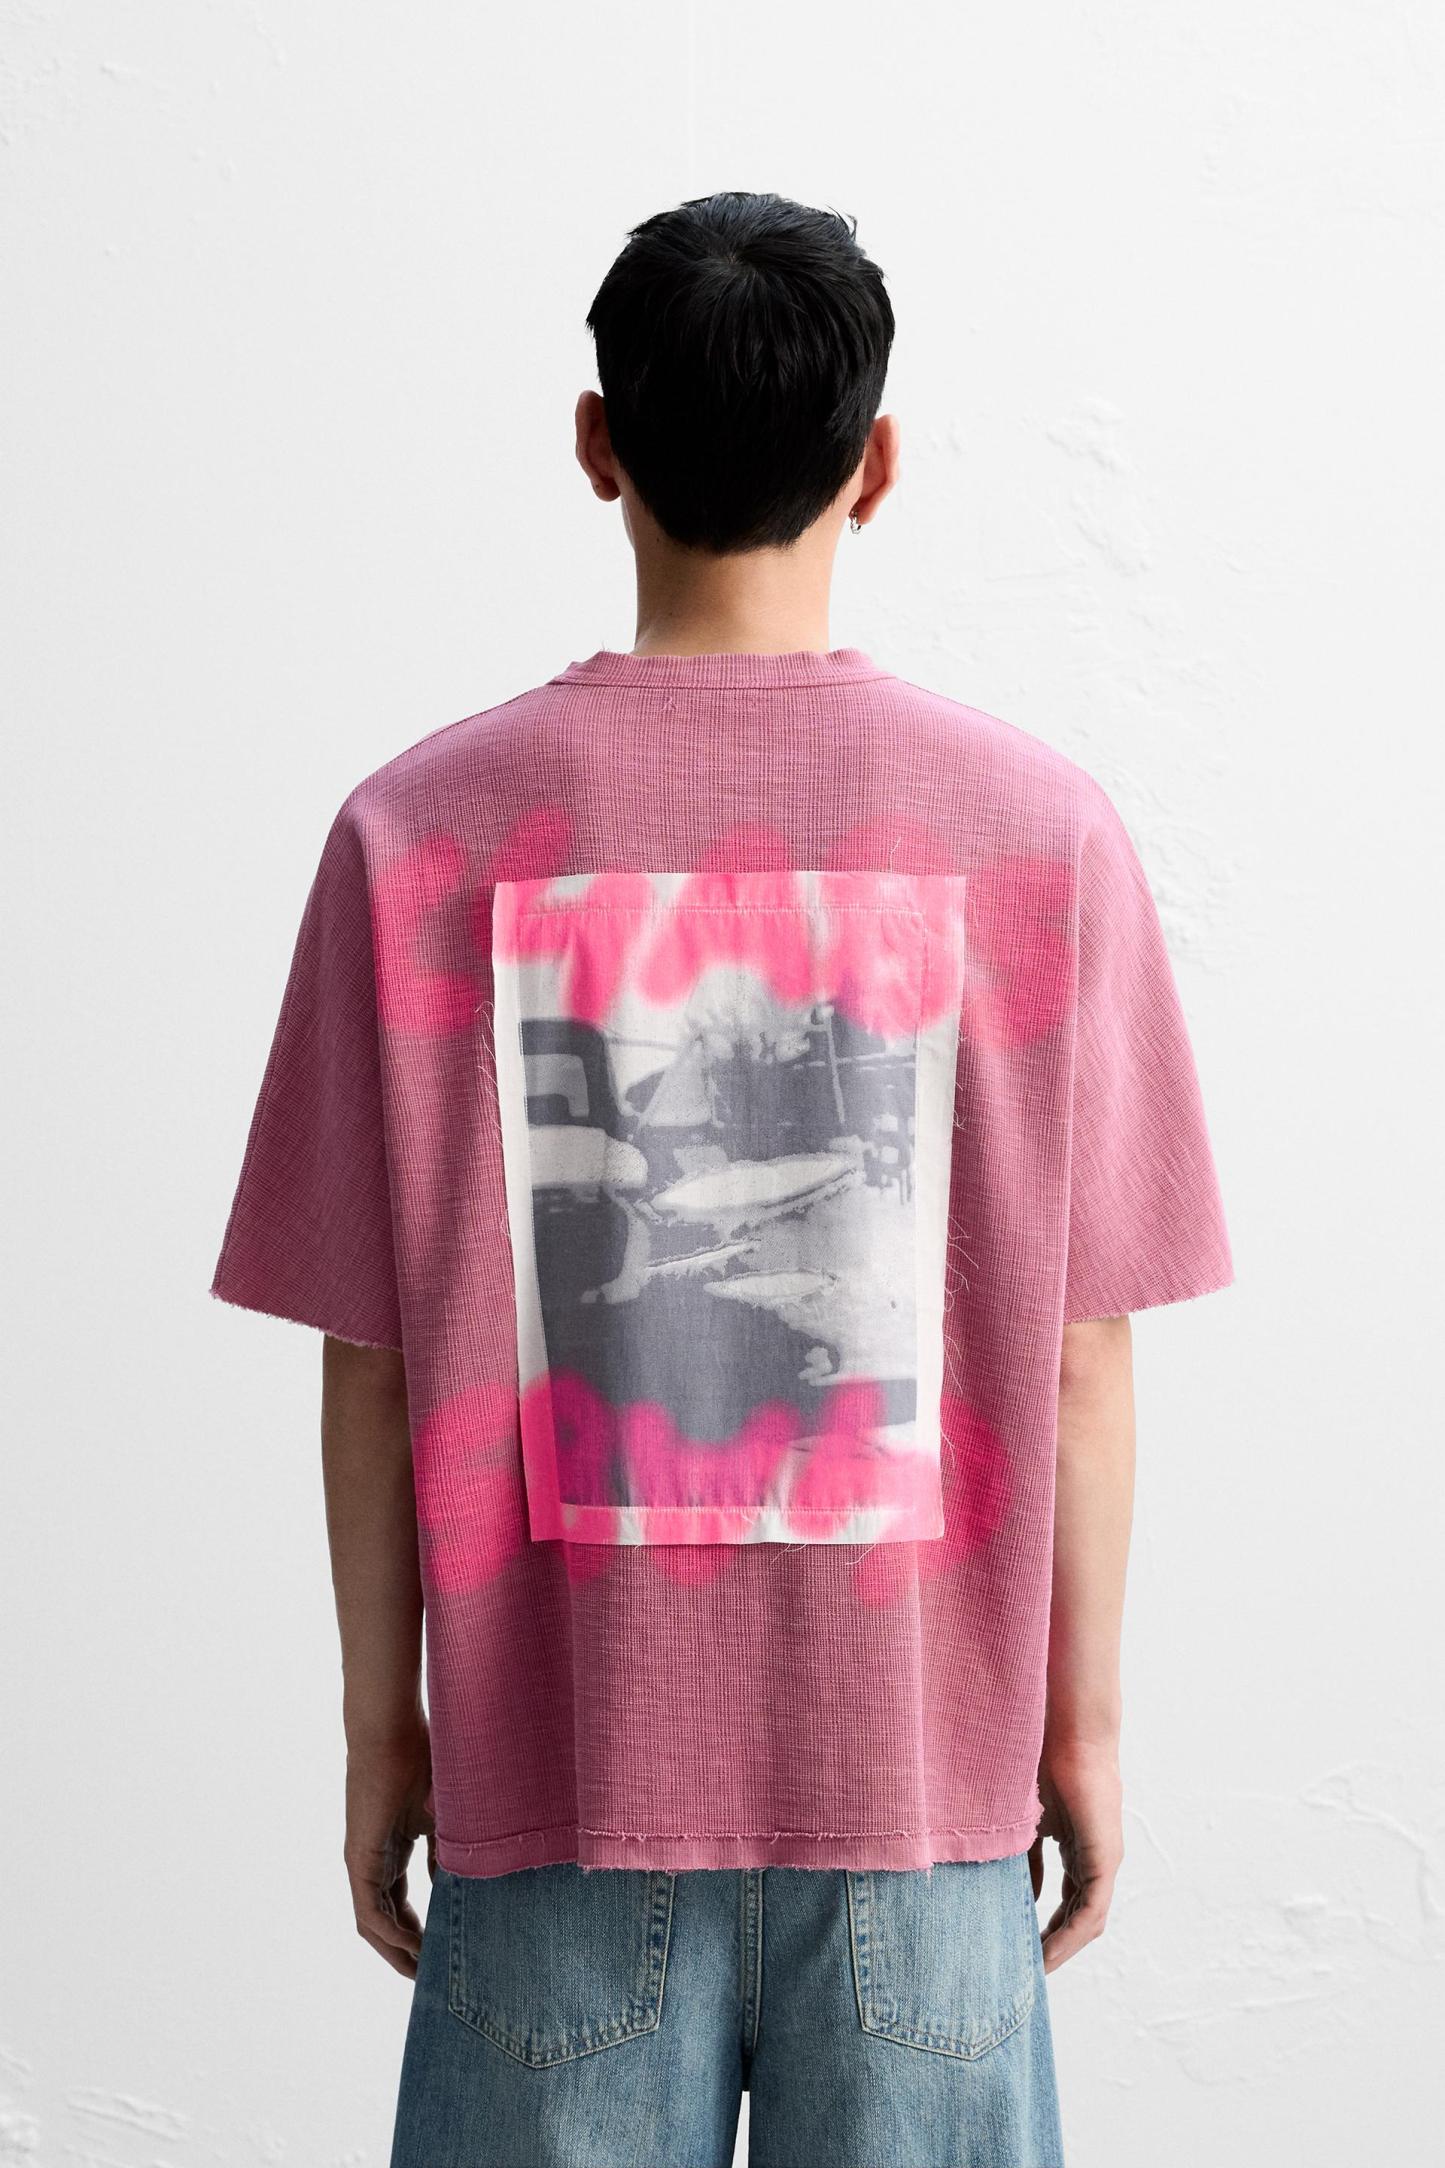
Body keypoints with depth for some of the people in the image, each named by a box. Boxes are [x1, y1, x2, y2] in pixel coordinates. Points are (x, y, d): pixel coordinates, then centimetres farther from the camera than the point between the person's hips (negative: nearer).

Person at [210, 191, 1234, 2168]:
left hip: (560, 1775, 0)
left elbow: (378, 1355, -3)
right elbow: (1080, 1346, -3)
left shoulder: (422, 833, -6)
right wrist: (1085, 1717, 8)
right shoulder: (1041, 828, -6)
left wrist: (383, 1726, 8)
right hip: (918, 1771, 0)